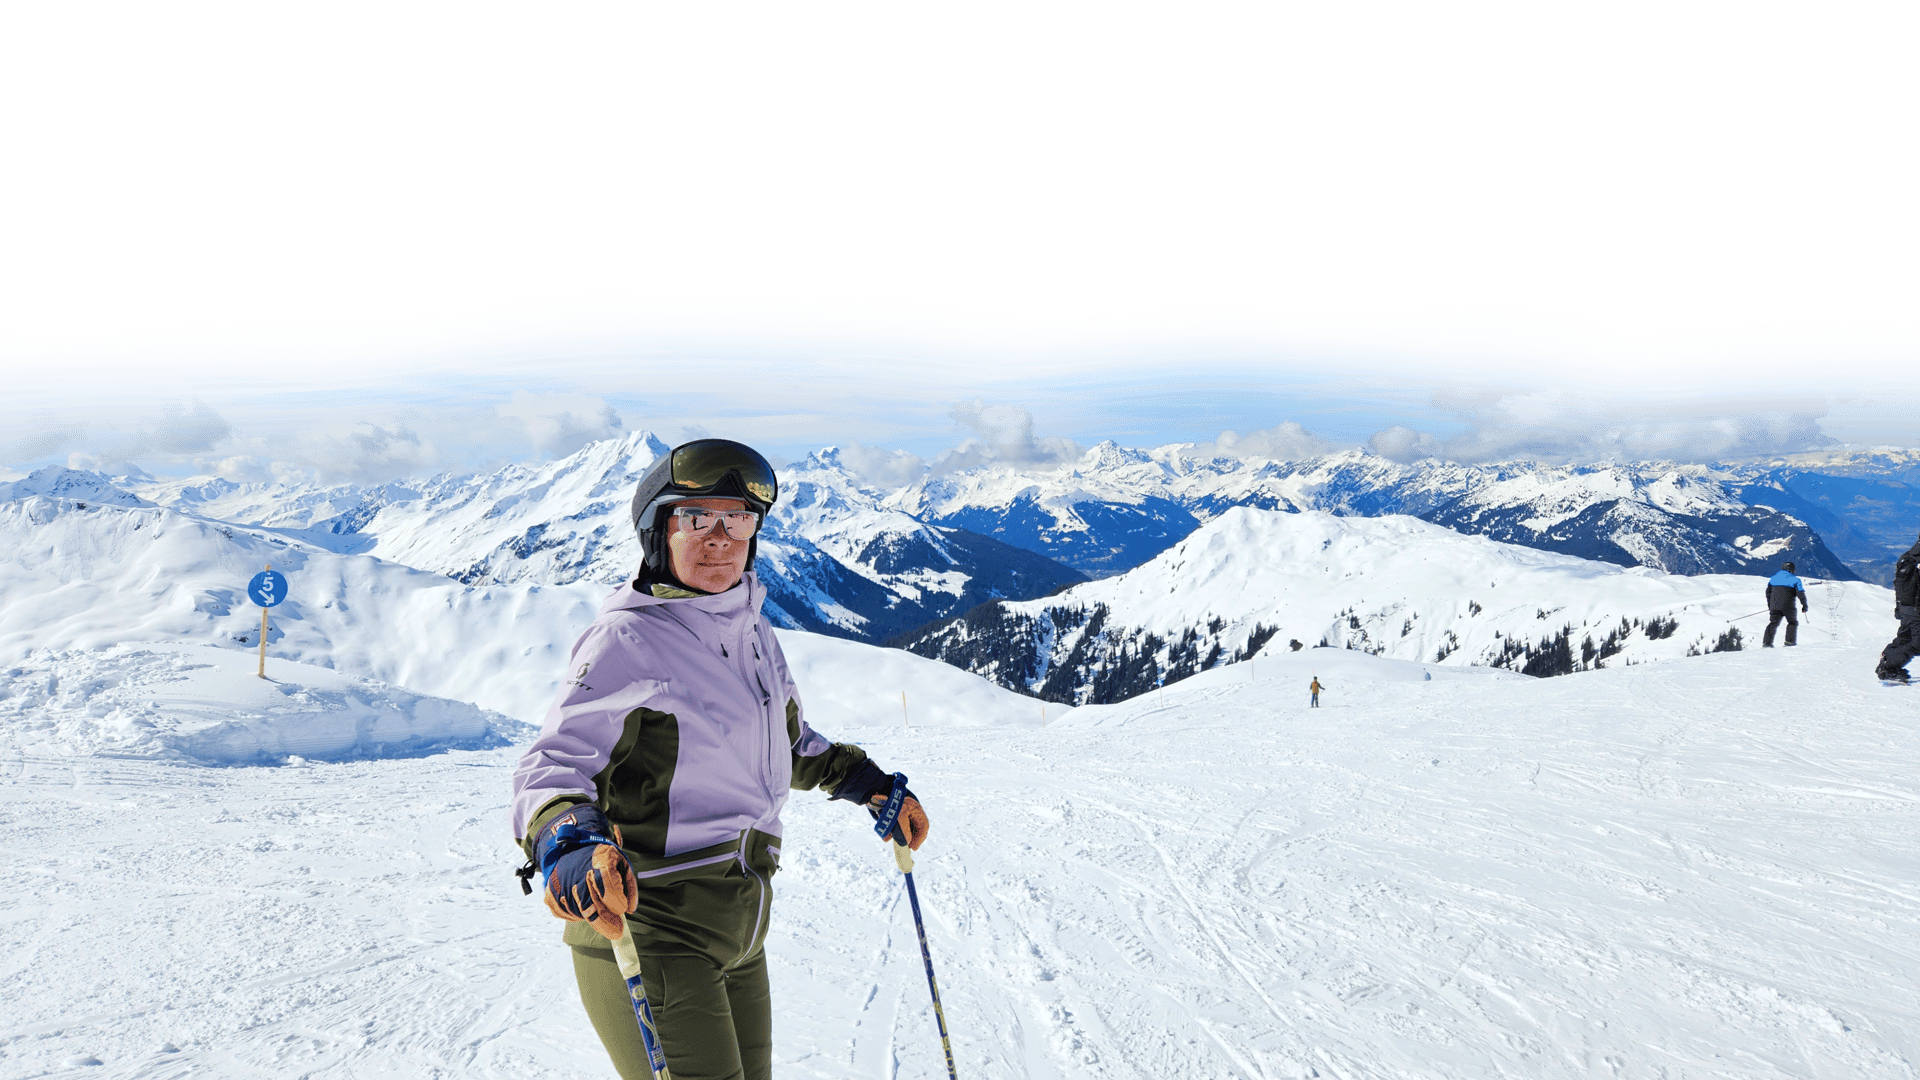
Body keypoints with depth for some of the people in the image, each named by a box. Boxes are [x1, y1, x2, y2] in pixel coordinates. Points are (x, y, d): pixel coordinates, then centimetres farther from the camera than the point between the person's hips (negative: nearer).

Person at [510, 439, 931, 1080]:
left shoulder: (753, 629, 8)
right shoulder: (628, 637, -14)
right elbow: (552, 762, -20)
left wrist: (868, 784, 22)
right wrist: (568, 843, -39)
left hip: (739, 933, 8)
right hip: (645, 928, -7)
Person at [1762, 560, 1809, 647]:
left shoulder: (1773, 578, 13)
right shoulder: (1795, 580, -1)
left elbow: (1768, 592, 16)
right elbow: (1801, 594, -6)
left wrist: (1769, 605, 25)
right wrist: (1805, 605, 5)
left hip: (1775, 606, 4)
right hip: (1788, 606, -4)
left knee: (1773, 623, 10)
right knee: (1793, 623, 15)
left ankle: (1767, 642, -3)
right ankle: (1789, 641, 3)